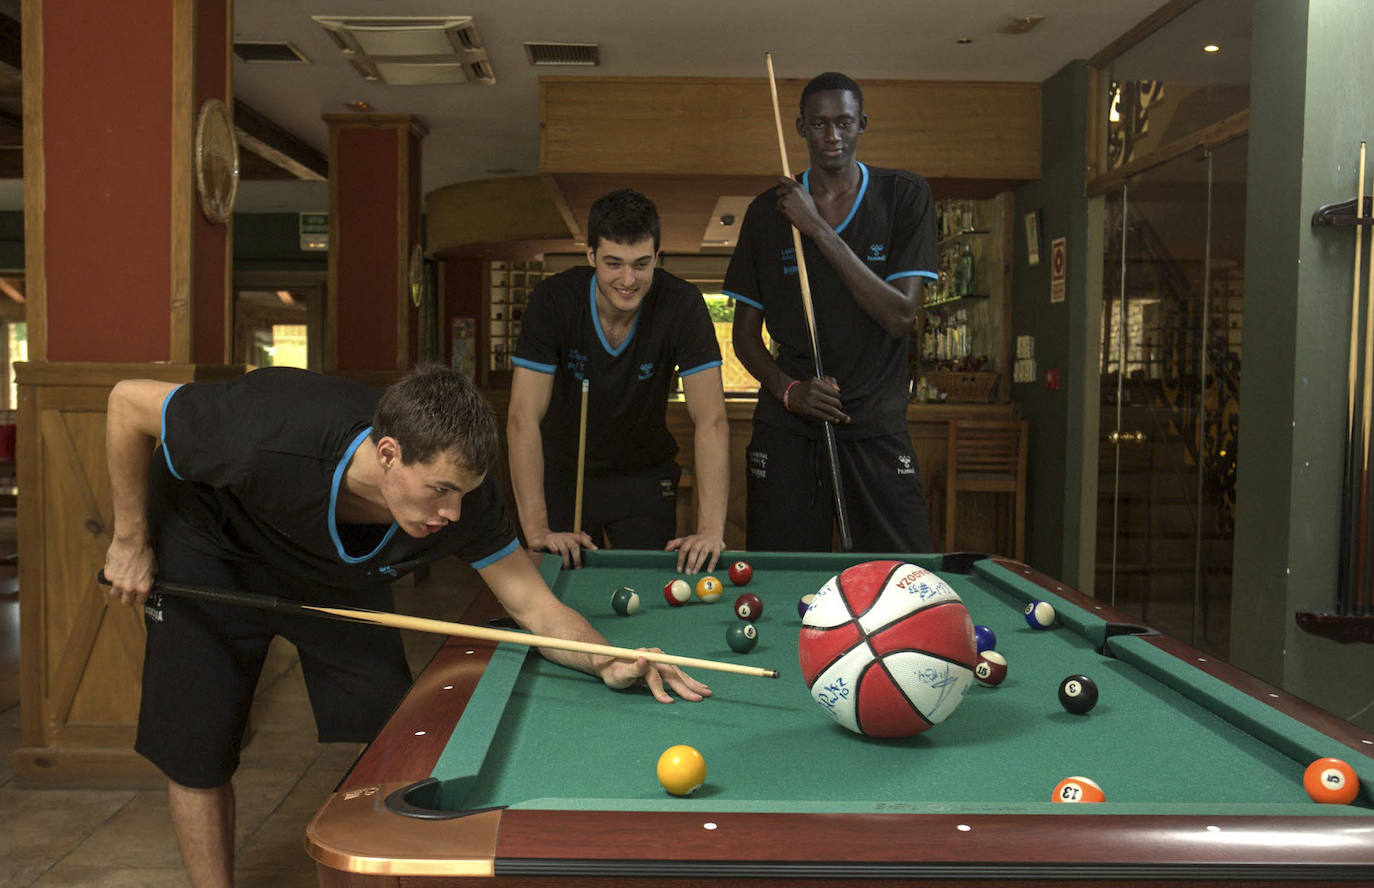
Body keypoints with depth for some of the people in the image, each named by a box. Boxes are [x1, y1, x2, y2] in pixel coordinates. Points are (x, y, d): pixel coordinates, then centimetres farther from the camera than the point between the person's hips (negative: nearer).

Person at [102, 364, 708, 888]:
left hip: (338, 574, 3)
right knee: (198, 752, -4)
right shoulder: (271, 440, -43)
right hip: (210, 549, -3)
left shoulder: (462, 497, -32)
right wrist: (131, 541, -19)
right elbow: (130, 402, -27)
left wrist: (607, 662, -43)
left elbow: (535, 607, -24)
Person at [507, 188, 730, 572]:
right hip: (563, 472, 0)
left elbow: (710, 419, -24)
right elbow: (524, 417, -27)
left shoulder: (682, 305, -21)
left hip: (645, 478, 0)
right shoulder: (554, 300, -23)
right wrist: (536, 529, -35)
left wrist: (710, 528, -34)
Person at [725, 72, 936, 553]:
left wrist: (819, 229, -14)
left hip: (877, 426, -1)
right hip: (787, 429, 1)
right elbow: (745, 332, 9)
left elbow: (902, 317, -12)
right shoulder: (767, 211, 5)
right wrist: (788, 388, -11)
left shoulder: (905, 197, 0)